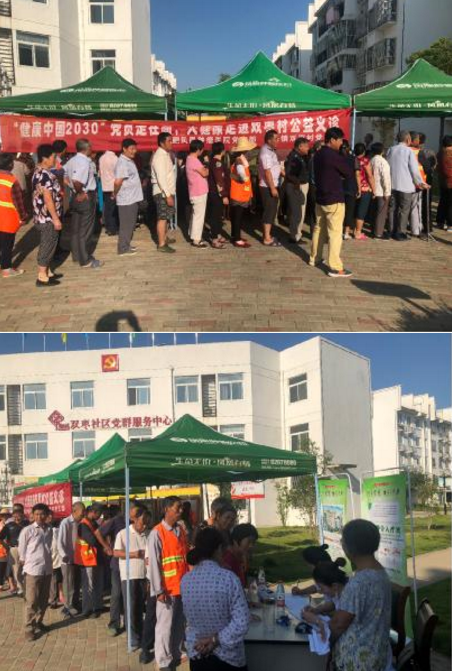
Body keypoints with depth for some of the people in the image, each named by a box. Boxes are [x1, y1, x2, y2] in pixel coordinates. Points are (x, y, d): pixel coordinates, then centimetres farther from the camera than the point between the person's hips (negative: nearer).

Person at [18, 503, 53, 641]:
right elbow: (21, 550, -2)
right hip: (33, 570, -5)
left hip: (47, 569, 5)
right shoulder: (27, 531, -10)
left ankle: (38, 622, 29)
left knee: (44, 599, 14)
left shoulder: (49, 530, 4)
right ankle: (29, 628, 7)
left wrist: (48, 562, 9)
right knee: (31, 601, -1)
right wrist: (25, 563, 3)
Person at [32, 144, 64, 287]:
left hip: (43, 216, 10)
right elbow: (48, 199, -24)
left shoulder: (39, 172, 11)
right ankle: (42, 277, 5)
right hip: (48, 217, -10)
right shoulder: (45, 175, -22)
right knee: (47, 246, -2)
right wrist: (56, 219, -21)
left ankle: (47, 272, 27)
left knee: (47, 245, 18)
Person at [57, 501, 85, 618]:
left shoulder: (79, 523, 3)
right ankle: (68, 608, 14)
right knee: (69, 585, 2)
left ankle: (75, 606, 26)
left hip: (78, 559, 6)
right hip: (68, 560, -6)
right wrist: (64, 556, -23)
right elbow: (60, 542, -15)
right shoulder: (65, 523, -13)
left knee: (77, 584, 14)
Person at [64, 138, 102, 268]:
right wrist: (80, 192, -18)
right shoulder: (85, 162, -22)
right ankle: (86, 260, 5)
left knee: (75, 227, 15)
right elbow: (76, 180, -35)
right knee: (86, 229, -1)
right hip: (86, 197, -9)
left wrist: (74, 189, 8)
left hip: (75, 196, 9)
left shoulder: (72, 160, 6)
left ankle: (76, 255, 26)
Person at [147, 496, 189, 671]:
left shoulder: (181, 531, 7)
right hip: (168, 588, -6)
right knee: (165, 626, 3)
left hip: (183, 586, 6)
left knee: (179, 624, 14)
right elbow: (154, 563, -13)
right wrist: (158, 590, -14)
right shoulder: (157, 533, -13)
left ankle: (176, 655, 27)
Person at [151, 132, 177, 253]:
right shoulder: (160, 156, -18)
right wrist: (168, 195, -26)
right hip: (162, 193, -10)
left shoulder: (165, 155, 13)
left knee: (166, 216, 18)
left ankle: (164, 238, 30)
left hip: (167, 192, 10)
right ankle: (161, 244, -4)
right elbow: (161, 178, -24)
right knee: (162, 217, -7)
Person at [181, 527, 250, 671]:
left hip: (196, 655, 3)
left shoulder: (185, 581, -7)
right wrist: (216, 640, -14)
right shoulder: (229, 578, -19)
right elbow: (242, 623, -22)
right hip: (228, 657, -3)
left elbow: (189, 617, 5)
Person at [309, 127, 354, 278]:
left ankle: (314, 259, 29)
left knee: (319, 228, 18)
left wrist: (338, 174, 4)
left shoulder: (318, 154, 8)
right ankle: (335, 267, -8)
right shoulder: (334, 156, -18)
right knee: (335, 233, -7)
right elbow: (350, 173, -9)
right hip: (334, 199, -9)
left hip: (320, 197, 9)